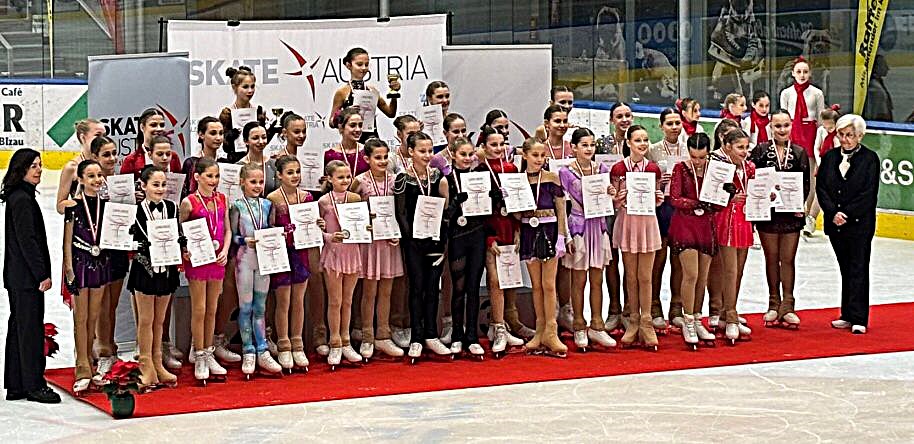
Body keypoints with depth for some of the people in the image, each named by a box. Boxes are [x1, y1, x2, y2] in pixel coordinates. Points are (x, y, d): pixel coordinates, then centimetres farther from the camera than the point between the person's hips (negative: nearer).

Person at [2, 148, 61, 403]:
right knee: (31, 329, -5)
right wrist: (42, 274, -18)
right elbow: (27, 240, -19)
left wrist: (41, 272, 16)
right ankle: (34, 385, -1)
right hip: (27, 277, -10)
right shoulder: (22, 199, -15)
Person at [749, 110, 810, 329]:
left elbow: (806, 183, 5)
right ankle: (774, 305, 18)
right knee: (771, 259, 8)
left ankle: (787, 307, 7)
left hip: (791, 213, 1)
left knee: (788, 259, 3)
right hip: (767, 212, 0)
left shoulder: (799, 153, 4)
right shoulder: (761, 151, 0)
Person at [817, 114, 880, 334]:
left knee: (858, 270, -4)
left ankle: (859, 318, -4)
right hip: (835, 224, 4)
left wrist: (847, 214, -13)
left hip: (860, 223, -4)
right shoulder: (830, 157, 9)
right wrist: (833, 212, -9)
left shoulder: (870, 158, -3)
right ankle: (847, 316, 15)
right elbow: (821, 187, 4)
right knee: (845, 269, 10)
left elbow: (869, 193, -9)